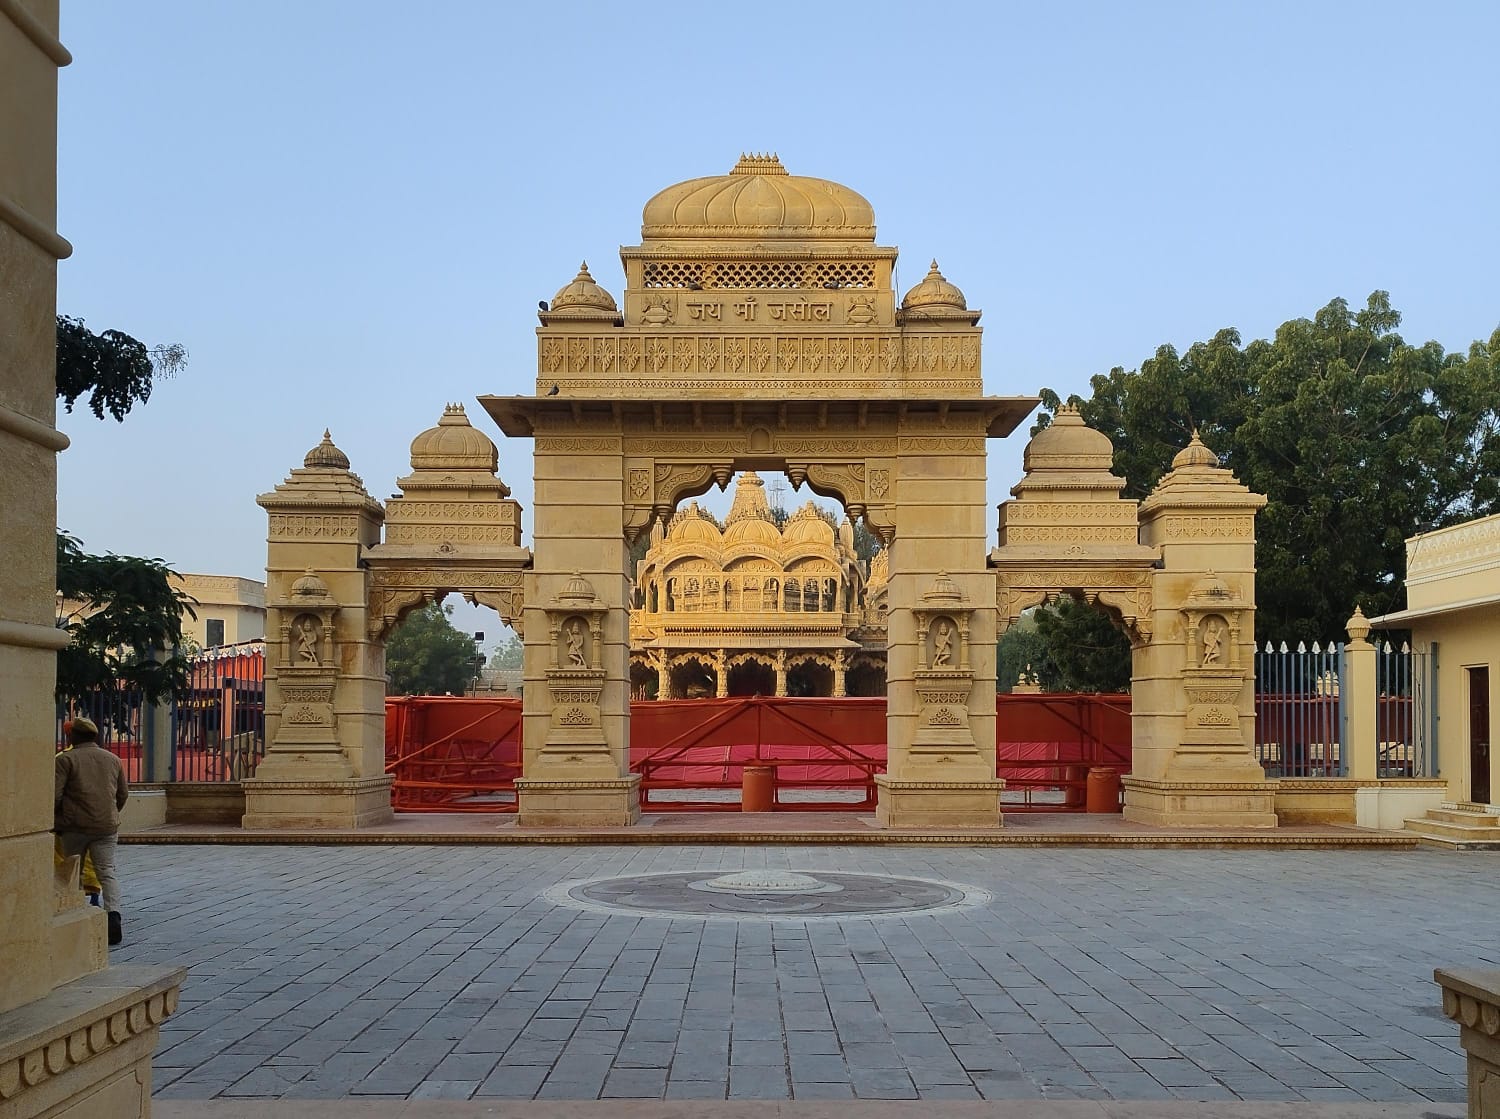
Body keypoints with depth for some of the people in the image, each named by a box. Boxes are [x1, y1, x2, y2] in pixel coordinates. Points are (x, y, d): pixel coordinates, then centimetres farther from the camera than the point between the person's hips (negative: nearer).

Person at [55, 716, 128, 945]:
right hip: (107, 826, 3)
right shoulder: (113, 759, 11)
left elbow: (54, 795, -10)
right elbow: (123, 793, 17)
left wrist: (55, 820, 5)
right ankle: (113, 913, -20)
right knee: (107, 872, 1)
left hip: (75, 826, -3)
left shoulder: (66, 759, -4)